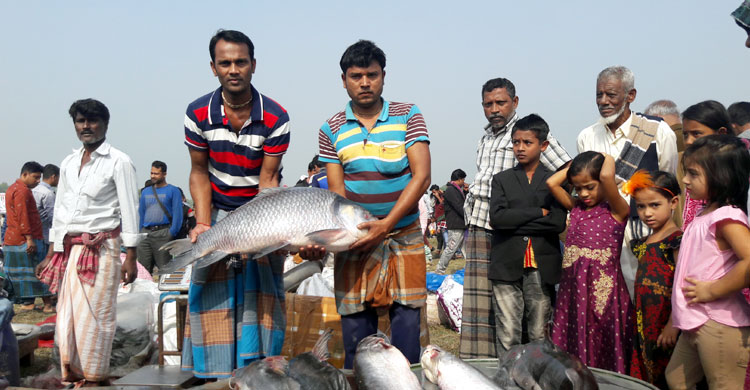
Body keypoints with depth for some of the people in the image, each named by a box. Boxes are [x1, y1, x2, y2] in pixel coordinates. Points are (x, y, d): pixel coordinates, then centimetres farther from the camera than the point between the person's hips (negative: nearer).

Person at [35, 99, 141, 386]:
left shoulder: (118, 162, -4)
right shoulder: (68, 163, 15)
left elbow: (129, 210, -7)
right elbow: (60, 210, 19)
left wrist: (130, 257, -12)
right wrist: (51, 255, 16)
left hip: (102, 248, -6)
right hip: (71, 249, 6)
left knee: (93, 314, -5)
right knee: (67, 314, 6)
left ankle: (95, 377, 7)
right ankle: (72, 374, 18)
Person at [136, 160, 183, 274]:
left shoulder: (173, 191, 4)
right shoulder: (145, 192, 20)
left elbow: (177, 214, -4)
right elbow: (141, 213, 22)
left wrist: (172, 233, -13)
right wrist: (139, 233, 13)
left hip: (163, 233, -5)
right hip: (145, 233, 5)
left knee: (164, 268, -7)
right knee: (143, 269, 2)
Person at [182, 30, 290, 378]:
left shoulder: (275, 118, -16)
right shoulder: (198, 114, -10)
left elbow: (267, 179, -14)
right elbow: (199, 172, -3)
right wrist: (203, 223, -14)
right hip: (218, 211, 2)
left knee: (261, 293, -5)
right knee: (212, 293, -2)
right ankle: (213, 373, 9)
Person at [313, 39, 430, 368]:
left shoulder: (408, 116, 0)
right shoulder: (332, 130, 3)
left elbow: (422, 175, -9)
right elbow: (336, 192, 0)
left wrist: (387, 223, -19)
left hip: (404, 237, -1)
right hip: (355, 242, 1)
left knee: (407, 324, 1)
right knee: (355, 329, 4)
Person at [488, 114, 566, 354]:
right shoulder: (502, 180, 10)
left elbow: (559, 222, -8)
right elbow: (496, 217, -7)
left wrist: (513, 222, -8)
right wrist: (539, 213, -7)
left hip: (542, 268, 0)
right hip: (507, 268, 0)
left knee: (540, 335, 6)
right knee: (507, 336, 1)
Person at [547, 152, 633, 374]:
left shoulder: (617, 211, -7)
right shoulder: (577, 208, 10)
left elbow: (607, 176, -23)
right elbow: (551, 183, 5)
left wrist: (608, 159, -3)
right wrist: (575, 165, 10)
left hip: (603, 291, -5)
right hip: (573, 289, 6)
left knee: (604, 353, 3)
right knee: (574, 349, 9)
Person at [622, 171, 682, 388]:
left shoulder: (677, 240, -13)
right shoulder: (644, 243, 12)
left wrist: (673, 326, -20)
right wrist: (638, 325, 12)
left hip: (665, 330, -8)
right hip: (644, 327, 8)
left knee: (667, 380, 2)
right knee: (643, 378, 14)